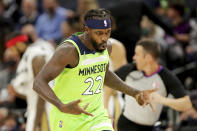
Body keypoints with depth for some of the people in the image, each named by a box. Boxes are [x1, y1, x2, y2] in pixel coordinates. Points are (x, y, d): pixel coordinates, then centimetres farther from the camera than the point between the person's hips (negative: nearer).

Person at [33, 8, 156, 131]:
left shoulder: (106, 47, 0)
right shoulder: (69, 50, -22)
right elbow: (39, 83, -26)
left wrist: (135, 93, 16)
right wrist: (62, 107, -41)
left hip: (97, 116, 5)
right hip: (68, 119, -5)